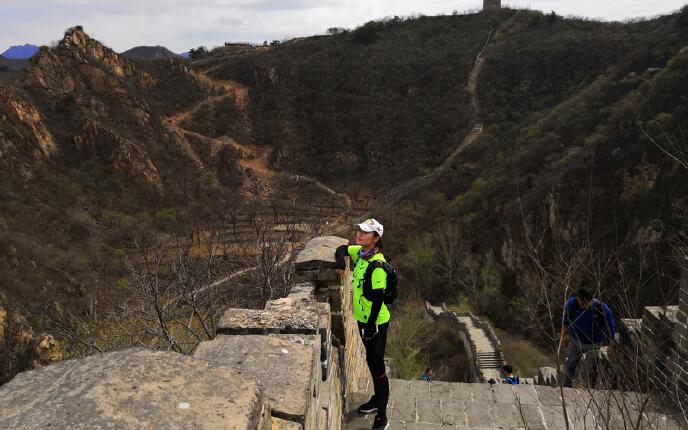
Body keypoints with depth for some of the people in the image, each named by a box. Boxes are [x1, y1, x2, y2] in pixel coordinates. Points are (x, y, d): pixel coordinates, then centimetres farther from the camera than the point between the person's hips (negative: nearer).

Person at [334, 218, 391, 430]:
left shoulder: (377, 264, -25)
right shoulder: (360, 252, -1)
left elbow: (378, 298, -24)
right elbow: (343, 249, 19)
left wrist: (371, 326, -21)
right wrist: (340, 262, -3)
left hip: (376, 322, -9)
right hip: (363, 319, 9)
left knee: (377, 367, -1)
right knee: (372, 361, 23)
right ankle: (378, 399, 42)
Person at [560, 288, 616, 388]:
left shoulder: (602, 309, -25)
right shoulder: (571, 304, -20)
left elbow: (610, 328, -9)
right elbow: (565, 321, -1)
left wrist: (611, 345, -1)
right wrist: (562, 337, 3)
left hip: (593, 345, -3)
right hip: (575, 341, 3)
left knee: (590, 370, 0)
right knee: (569, 365, 13)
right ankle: (566, 388, 31)